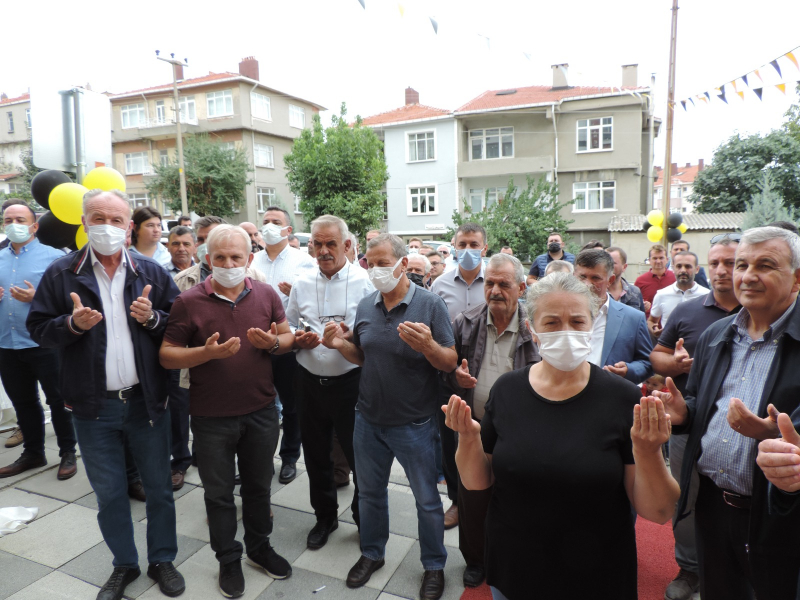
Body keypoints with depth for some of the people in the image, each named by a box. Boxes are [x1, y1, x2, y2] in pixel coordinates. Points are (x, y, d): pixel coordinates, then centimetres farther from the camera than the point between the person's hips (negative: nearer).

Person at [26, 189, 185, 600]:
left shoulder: (151, 272, 0)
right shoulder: (60, 274, -1)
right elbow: (38, 328, 0)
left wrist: (153, 318, -18)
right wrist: (72, 323, -19)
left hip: (147, 401, 0)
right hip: (93, 407, 0)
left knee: (158, 487, 12)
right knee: (109, 493, 15)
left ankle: (162, 560, 32)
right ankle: (124, 564, 36)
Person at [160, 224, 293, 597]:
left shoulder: (266, 295, -2)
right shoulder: (189, 302, -10)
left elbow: (288, 337, 6)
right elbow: (167, 356, -8)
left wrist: (274, 342, -17)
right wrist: (207, 352, -25)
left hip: (261, 412, 2)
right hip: (212, 417, -2)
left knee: (258, 485, 19)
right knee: (219, 493, 14)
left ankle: (259, 547, 41)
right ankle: (228, 559, 36)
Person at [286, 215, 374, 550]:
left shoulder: (365, 283, -8)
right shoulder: (302, 283, 7)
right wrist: (299, 340, -8)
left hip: (350, 381, -4)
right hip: (310, 381, 4)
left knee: (359, 454, 8)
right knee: (316, 455, 17)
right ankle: (325, 516, 40)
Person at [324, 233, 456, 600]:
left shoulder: (430, 304, -14)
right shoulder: (365, 306, 1)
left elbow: (450, 363, -15)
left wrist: (428, 345, -35)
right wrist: (339, 344, -9)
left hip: (413, 424, -4)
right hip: (369, 419, 5)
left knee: (427, 500, 12)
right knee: (370, 492, 21)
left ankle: (434, 565, 36)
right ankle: (371, 553, 45)